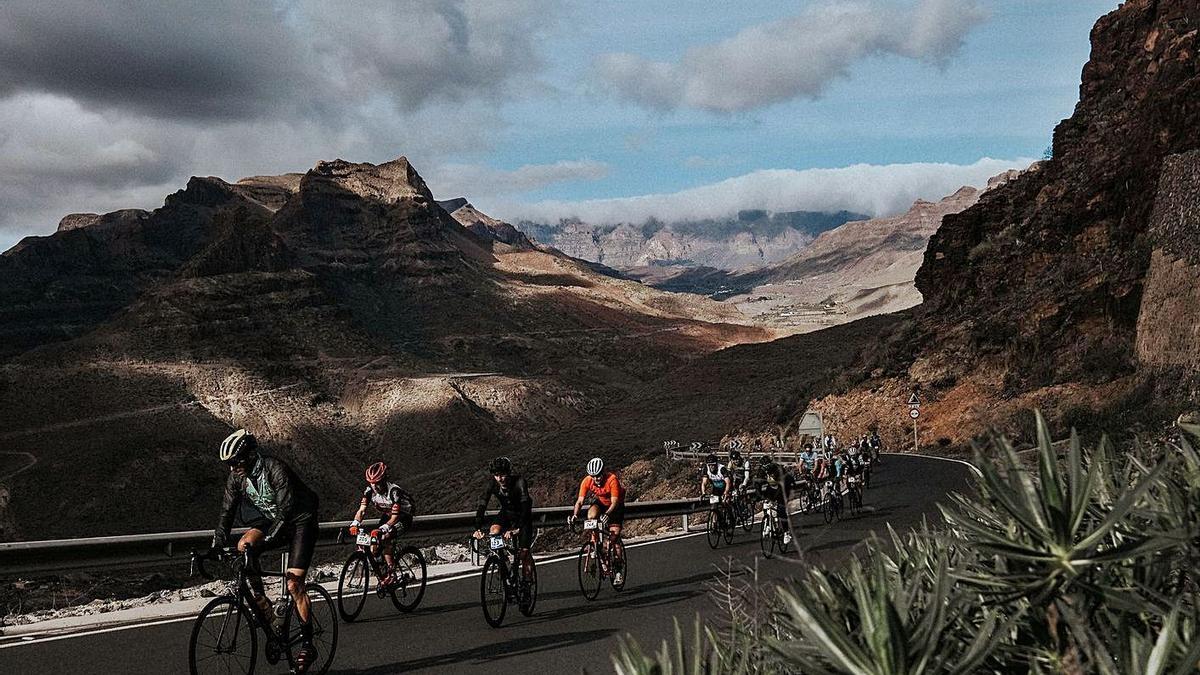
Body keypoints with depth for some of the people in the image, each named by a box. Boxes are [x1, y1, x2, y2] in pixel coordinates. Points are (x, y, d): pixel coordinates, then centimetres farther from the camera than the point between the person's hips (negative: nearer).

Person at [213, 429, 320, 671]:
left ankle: (307, 644, -5)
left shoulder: (275, 470, -29)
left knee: (293, 584, -14)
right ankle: (261, 601, -8)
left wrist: (267, 540, -45)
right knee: (243, 546, -24)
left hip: (300, 522, -6)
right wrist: (215, 547, -18)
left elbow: (286, 511, -34)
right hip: (271, 520, 6)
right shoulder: (236, 477, -10)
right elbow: (227, 512, -8)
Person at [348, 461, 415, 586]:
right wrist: (354, 524, -38)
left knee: (384, 538, -29)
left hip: (403, 518, -6)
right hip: (386, 517, 7)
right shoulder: (370, 491, -15)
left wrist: (384, 528, -51)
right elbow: (361, 510, -19)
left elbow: (395, 516, -35)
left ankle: (390, 572, -19)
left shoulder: (393, 491, -32)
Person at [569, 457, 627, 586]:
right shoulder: (587, 481, -24)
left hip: (615, 506, -3)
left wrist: (607, 514, -53)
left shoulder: (612, 479, -34)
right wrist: (575, 515, -43)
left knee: (614, 536, -13)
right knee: (591, 516, -32)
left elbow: (614, 502, -36)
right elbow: (580, 501, -25)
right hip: (600, 502, 3)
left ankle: (619, 569, -1)